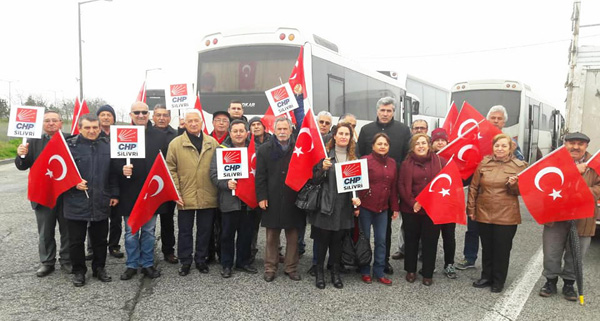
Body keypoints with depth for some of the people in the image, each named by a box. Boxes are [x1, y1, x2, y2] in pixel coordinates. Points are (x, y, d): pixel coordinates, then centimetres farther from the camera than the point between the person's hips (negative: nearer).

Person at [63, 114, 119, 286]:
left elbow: (113, 173, 9)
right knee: (76, 240, 9)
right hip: (76, 203, -3)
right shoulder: (70, 146, -6)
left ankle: (99, 268, 32)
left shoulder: (107, 146, 5)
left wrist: (114, 194, 7)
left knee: (100, 239, 14)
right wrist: (74, 183, -17)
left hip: (100, 203, 3)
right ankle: (78, 271, 26)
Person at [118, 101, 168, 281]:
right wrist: (121, 169, -24)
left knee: (149, 231, 12)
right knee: (131, 231, 10)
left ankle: (147, 264, 24)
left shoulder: (160, 136, 4)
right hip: (129, 192, -1)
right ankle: (132, 265, 23)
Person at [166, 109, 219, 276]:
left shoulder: (212, 143, 6)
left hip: (208, 197, 2)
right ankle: (185, 262, 24)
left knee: (204, 231, 12)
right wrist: (176, 193, -8)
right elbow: (171, 170, -2)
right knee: (185, 231, 10)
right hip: (185, 198, -1)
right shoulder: (176, 143, 1)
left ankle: (201, 260, 27)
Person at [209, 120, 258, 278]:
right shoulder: (221, 150, 0)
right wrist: (226, 183, -20)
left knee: (246, 233, 12)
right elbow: (214, 173, -4)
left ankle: (243, 262, 28)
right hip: (229, 200, -2)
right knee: (227, 234, 8)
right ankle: (226, 265, 22)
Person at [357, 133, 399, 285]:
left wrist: (395, 208, 10)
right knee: (365, 239, 6)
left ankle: (379, 272, 19)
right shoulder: (365, 160, -7)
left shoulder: (392, 163, 9)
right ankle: (365, 272, 20)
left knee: (381, 240, 7)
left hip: (383, 208, 4)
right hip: (366, 206, -4)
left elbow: (393, 187, 12)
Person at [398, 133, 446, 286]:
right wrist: (412, 202, -13)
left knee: (430, 241, 6)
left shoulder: (440, 162, 2)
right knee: (411, 239, 12)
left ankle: (428, 273, 20)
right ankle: (410, 270, 27)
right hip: (411, 209, 0)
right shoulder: (407, 164, 3)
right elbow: (401, 185, -2)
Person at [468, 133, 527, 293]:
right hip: (483, 214, 2)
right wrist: (471, 208, 5)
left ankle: (498, 281, 23)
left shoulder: (519, 166, -3)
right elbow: (474, 187, 6)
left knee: (502, 249, 7)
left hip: (506, 216, -2)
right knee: (486, 248, 15)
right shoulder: (484, 163, 2)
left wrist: (514, 185, -18)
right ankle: (486, 276, 31)